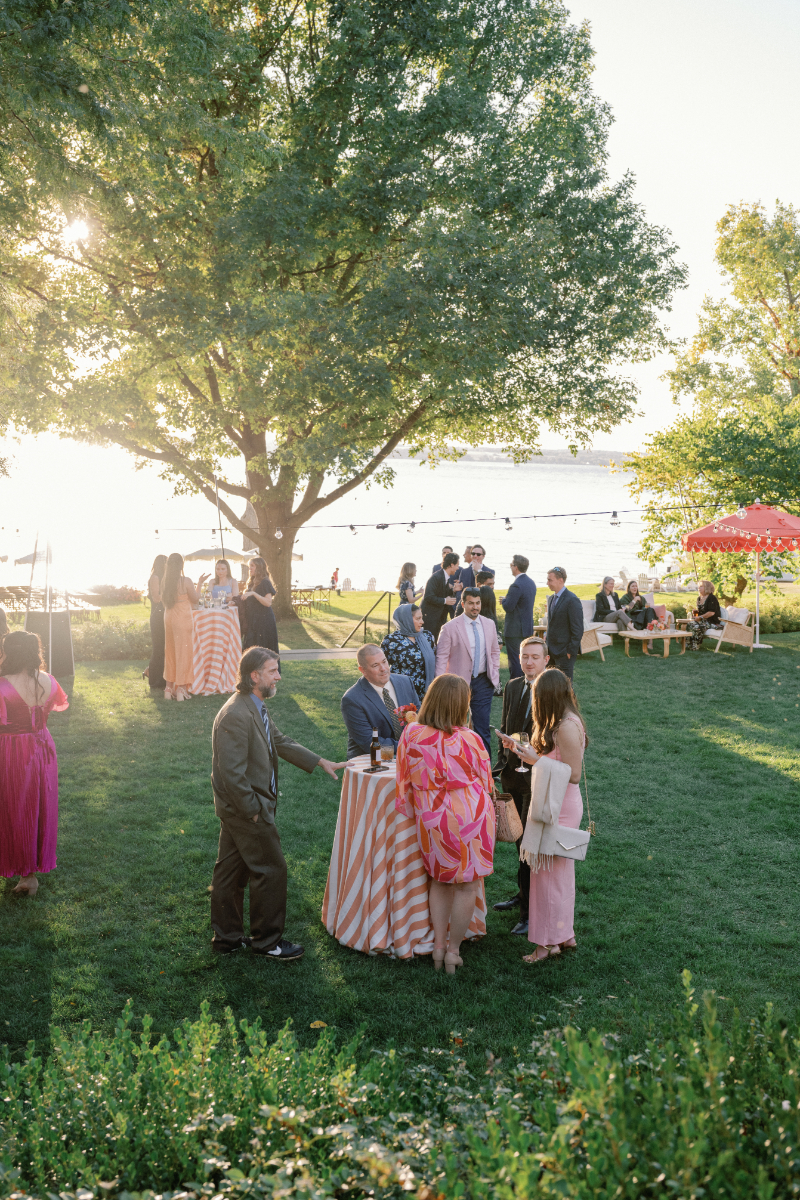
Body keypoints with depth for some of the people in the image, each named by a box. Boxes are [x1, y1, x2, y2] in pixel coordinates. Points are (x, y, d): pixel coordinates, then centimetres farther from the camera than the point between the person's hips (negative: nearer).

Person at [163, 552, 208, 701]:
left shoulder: (165, 582, 0)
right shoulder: (186, 582, -15)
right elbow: (195, 599, -5)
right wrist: (199, 584, 7)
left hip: (168, 618, 5)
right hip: (183, 619, -5)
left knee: (170, 652, 14)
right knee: (183, 652, 2)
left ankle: (169, 688, 19)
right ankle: (181, 689, 3)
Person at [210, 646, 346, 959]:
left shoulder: (256, 707, 8)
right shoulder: (236, 716, -26)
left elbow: (280, 742, 19)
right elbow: (232, 774, -27)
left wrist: (321, 762, 18)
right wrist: (253, 811, -19)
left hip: (237, 809, 10)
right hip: (246, 807, -10)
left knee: (230, 871, 18)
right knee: (271, 870, 3)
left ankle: (226, 936, 31)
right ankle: (266, 940, 18)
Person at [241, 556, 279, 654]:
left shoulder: (264, 583, -10)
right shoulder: (252, 583, 17)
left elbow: (268, 603, -21)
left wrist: (253, 593, -27)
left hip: (263, 621, -9)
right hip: (253, 621, 9)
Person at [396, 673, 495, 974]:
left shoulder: (410, 735, -10)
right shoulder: (469, 740, -17)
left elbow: (404, 782, 0)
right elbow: (485, 782, -3)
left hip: (432, 821, 3)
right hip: (470, 818, -3)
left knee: (440, 880, 22)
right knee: (467, 885, 12)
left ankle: (438, 944, 26)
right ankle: (453, 950, 21)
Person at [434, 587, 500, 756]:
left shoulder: (489, 625, 7)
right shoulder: (450, 628, -7)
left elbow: (495, 651, 19)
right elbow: (441, 657, -6)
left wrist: (495, 674, 10)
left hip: (483, 682, 3)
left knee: (482, 727, 1)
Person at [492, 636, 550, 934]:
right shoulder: (512, 687, 8)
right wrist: (502, 762, 12)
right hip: (513, 775, 7)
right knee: (521, 839, 19)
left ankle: (531, 910, 7)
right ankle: (523, 896, 34)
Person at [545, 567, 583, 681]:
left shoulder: (572, 600, -15)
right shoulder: (551, 599, 13)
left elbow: (578, 629, -16)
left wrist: (571, 651, -17)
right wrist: (548, 646, 15)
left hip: (564, 652, -8)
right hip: (551, 650, 8)